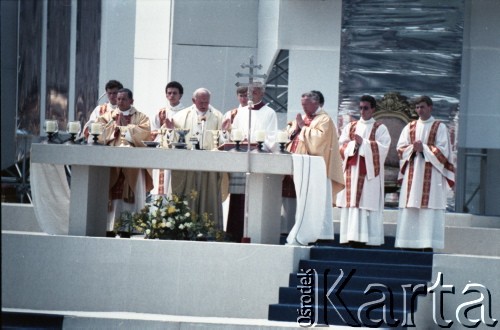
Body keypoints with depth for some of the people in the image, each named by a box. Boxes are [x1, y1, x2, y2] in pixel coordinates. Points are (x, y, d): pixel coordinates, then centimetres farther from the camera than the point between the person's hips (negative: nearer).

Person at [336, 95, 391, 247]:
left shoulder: (380, 128, 6)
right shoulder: (350, 126, 17)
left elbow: (383, 148, -7)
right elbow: (341, 146, 8)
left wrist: (363, 143, -12)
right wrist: (353, 144, -10)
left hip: (370, 172, -3)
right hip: (352, 170, 3)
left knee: (367, 203, -8)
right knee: (352, 202, -3)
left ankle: (365, 238, -11)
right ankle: (353, 236, -3)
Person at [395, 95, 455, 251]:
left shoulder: (440, 127, 4)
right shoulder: (410, 127, 14)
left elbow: (443, 150, -4)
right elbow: (400, 148, 8)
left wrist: (424, 148, -13)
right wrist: (413, 148, -11)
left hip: (431, 173, -4)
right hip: (412, 173, 4)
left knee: (429, 208, -9)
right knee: (410, 208, -2)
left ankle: (427, 244, -11)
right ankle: (409, 243, -1)